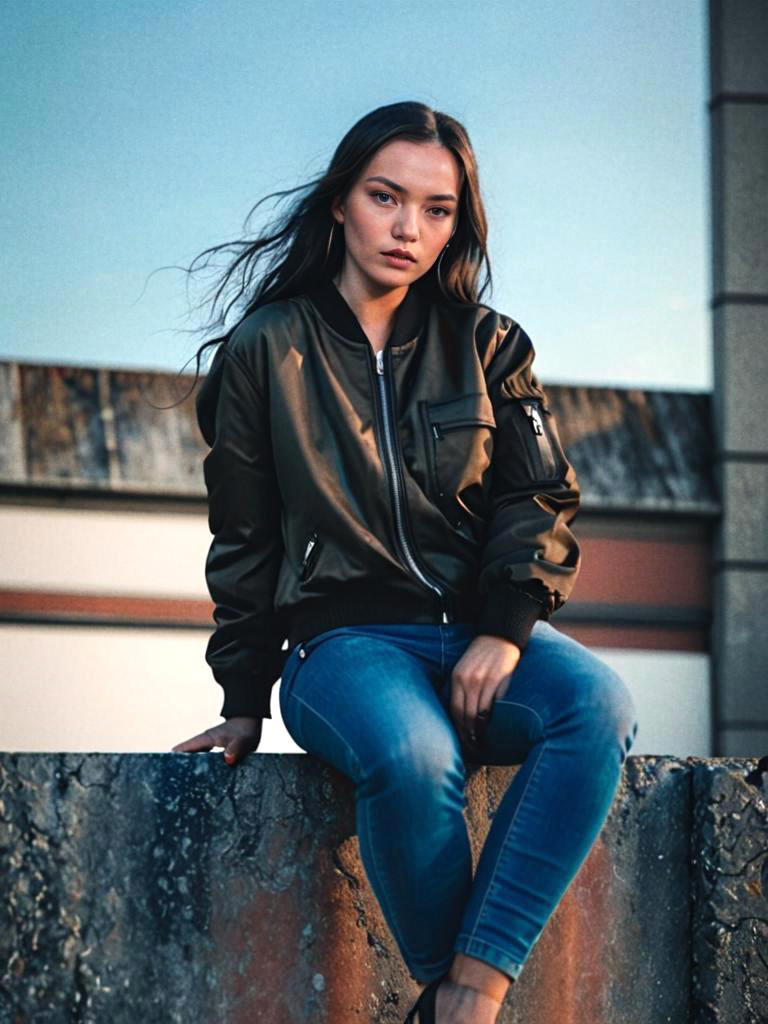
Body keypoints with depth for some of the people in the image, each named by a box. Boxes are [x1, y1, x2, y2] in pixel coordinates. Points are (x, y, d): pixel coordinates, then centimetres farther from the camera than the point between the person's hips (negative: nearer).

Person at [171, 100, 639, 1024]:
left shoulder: (487, 346, 13)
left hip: (481, 631, 2)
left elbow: (541, 499, 7)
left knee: (598, 704, -32)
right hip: (344, 639, -2)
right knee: (410, 755, -38)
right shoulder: (266, 349, 8)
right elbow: (244, 540, 11)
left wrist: (506, 631, -11)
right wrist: (245, 701, 8)